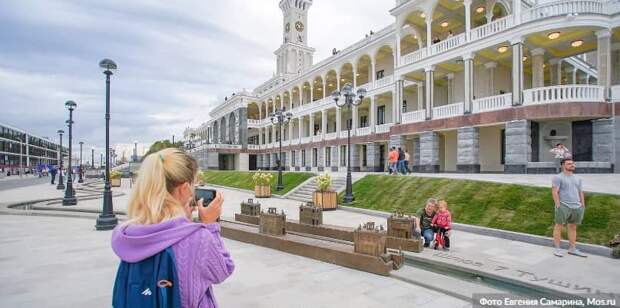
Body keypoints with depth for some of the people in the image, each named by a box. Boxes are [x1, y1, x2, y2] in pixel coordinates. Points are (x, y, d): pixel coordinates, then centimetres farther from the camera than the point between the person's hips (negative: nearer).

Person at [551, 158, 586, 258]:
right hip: (563, 206, -6)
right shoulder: (558, 177, -4)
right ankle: (557, 249, 1)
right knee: (558, 226, -3)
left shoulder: (577, 179, 17)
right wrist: (558, 205, -16)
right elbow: (554, 192, -10)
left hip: (577, 207, 7)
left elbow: (580, 193, 19)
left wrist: (583, 206, 10)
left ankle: (572, 249, 17)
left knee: (573, 227, 9)